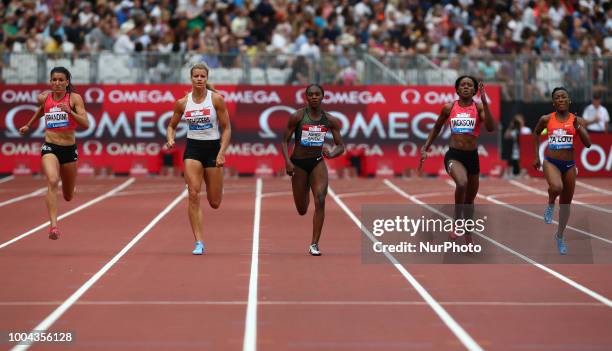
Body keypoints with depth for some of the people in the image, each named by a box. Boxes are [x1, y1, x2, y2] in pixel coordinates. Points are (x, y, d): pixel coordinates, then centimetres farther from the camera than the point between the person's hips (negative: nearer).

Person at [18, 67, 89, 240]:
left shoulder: (74, 98, -7)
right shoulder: (43, 97, 1)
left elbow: (86, 124, -17)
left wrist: (69, 111, -30)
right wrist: (29, 125, 36)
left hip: (69, 149, 0)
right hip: (50, 147, 0)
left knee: (68, 196, 16)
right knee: (52, 181, -30)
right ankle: (53, 226, -36)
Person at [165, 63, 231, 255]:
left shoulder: (216, 99, -6)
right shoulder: (182, 102, 1)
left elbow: (226, 128, -3)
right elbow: (172, 126, 14)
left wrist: (221, 153, -14)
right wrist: (170, 139, -7)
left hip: (213, 147, -1)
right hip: (193, 148, 1)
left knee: (214, 203, 4)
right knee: (193, 195, -15)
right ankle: (199, 242, -10)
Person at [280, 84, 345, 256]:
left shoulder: (330, 120, -3)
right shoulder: (297, 117, -10)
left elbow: (341, 145, 1)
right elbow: (285, 141, -5)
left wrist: (332, 153, -21)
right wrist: (287, 161, -19)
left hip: (318, 163, 1)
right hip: (299, 164, -1)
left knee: (320, 201, -18)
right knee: (302, 210, 9)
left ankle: (314, 244, -12)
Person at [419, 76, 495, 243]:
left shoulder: (478, 107, 0)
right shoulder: (449, 108, 2)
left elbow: (490, 128, -17)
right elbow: (437, 128, 18)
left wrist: (484, 101, -22)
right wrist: (425, 148, 12)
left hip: (472, 156, 2)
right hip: (453, 155, -2)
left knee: (470, 199, 15)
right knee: (462, 183, -34)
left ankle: (467, 233, 36)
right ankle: (457, 222, -15)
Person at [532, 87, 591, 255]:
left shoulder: (578, 120, -1)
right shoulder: (546, 119, -2)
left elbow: (588, 144, -7)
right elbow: (536, 133, 18)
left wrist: (578, 127, -20)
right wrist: (537, 156, 16)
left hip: (569, 165, 2)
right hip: (551, 162, -2)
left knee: (566, 203, 11)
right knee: (556, 187, -35)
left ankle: (559, 236, 31)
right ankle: (550, 205, 0)